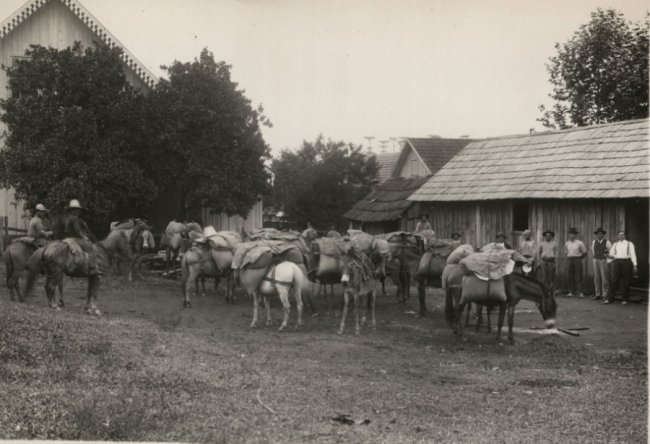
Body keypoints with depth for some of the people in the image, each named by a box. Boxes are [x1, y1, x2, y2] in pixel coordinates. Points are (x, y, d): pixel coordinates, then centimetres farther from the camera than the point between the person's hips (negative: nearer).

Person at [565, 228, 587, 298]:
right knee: (570, 277, 1)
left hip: (577, 260, -4)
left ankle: (580, 292, -7)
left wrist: (578, 258, 10)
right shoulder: (567, 243, 10)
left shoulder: (580, 243, -3)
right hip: (569, 260, 4)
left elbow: (585, 253, 6)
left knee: (579, 277, -6)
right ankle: (571, 292, 4)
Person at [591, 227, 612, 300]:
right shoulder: (594, 242, 8)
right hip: (595, 260, 4)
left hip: (604, 261, -4)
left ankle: (605, 295, -2)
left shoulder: (607, 242, -6)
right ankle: (597, 294, 11)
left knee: (604, 277, -5)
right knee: (596, 278, 5)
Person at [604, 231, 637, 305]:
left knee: (626, 282, 0)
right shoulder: (615, 244, 15)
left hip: (627, 262, -2)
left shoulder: (629, 244, 7)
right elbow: (611, 254, 15)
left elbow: (633, 254, -1)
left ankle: (625, 300, 9)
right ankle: (609, 299, -8)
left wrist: (634, 265, -10)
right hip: (617, 262, 2)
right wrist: (610, 256, -9)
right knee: (614, 281, -6)